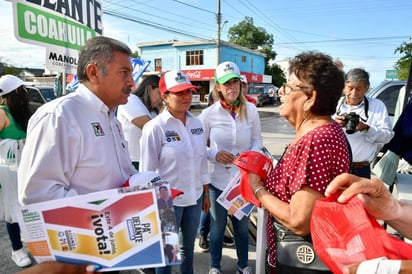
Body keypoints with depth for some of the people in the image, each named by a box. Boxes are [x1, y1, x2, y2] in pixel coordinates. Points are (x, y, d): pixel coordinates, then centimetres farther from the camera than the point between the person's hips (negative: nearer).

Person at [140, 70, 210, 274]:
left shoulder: (196, 123, 1)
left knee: (188, 247, 24)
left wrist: (206, 192, 10)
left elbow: (202, 160, 7)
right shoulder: (155, 127, -16)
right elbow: (148, 170, -13)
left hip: (194, 197, 5)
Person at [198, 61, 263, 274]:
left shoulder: (251, 110, -5)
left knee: (242, 225, 21)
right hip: (218, 179, -2)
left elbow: (257, 139, 4)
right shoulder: (208, 114, -11)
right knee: (218, 226, 18)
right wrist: (215, 155, -22)